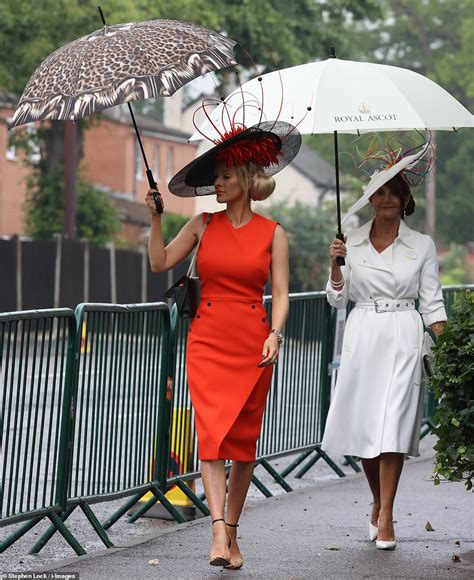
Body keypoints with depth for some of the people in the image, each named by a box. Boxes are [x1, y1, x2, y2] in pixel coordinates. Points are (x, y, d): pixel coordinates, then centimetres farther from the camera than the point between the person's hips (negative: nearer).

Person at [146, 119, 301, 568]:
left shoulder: (272, 234, 3)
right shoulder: (203, 225, 8)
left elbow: (281, 293, 0)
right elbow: (160, 263, 5)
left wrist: (275, 334, -15)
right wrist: (156, 218, -3)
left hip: (252, 344, 0)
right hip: (207, 341, 1)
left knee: (243, 442, 5)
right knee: (211, 433, -13)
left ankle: (232, 532, 17)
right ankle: (219, 531, -21)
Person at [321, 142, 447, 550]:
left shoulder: (421, 246, 5)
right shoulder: (351, 243, 8)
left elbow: (432, 303, 5)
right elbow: (338, 299, 8)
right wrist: (336, 265, -8)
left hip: (403, 338, -2)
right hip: (362, 336, 2)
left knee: (392, 425, -11)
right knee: (363, 425, 5)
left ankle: (385, 517, -10)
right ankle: (379, 503, 25)